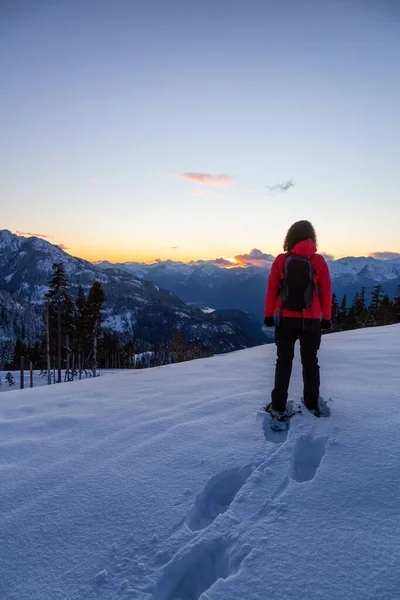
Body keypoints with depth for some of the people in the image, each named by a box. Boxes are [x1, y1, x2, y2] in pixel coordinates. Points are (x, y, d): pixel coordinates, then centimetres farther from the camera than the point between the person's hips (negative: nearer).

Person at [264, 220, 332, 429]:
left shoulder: (281, 260, -5)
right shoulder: (319, 261, -5)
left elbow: (272, 290, -3)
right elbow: (326, 292, 0)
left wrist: (268, 315, 8)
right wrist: (326, 317, 10)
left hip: (285, 319, 0)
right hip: (311, 320, 1)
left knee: (283, 363, 11)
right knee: (310, 362, 17)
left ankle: (278, 409, 9)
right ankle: (312, 406, 26)